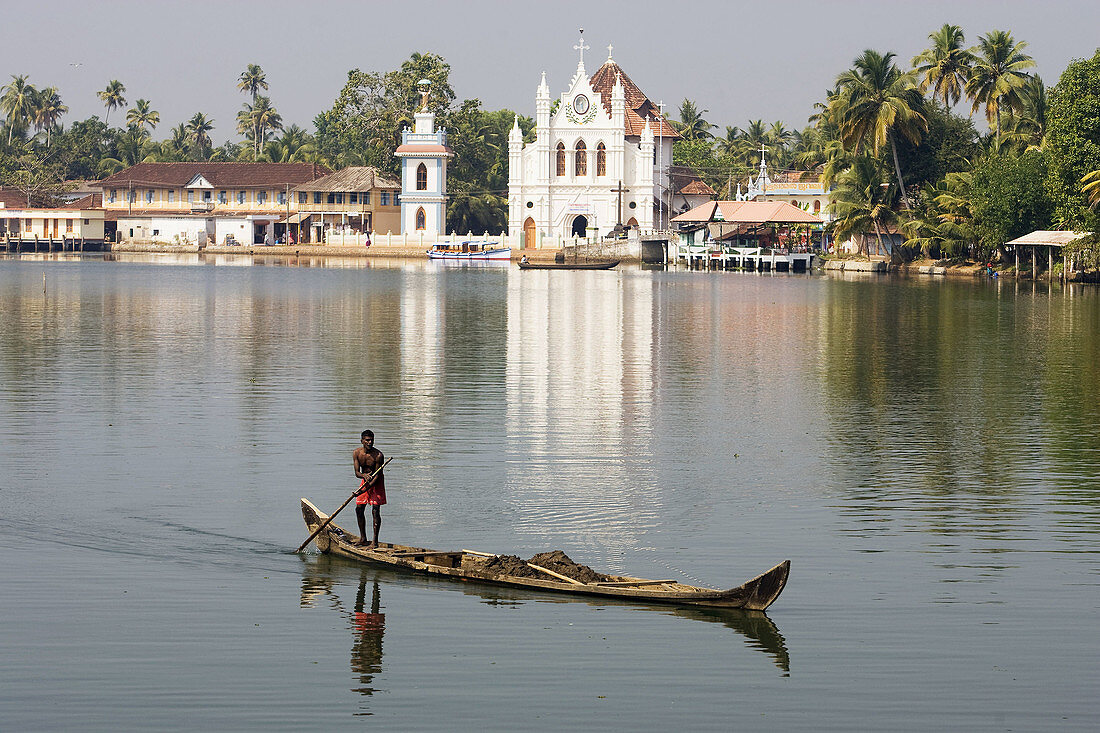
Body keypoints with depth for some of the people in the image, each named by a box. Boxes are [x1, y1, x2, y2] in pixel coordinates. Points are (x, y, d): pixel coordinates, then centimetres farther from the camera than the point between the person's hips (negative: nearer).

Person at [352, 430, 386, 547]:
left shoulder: (378, 455, -24)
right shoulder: (357, 453, -11)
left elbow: (377, 476, -24)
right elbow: (357, 473, -12)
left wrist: (364, 490, -31)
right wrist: (364, 475, -37)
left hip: (377, 482, -5)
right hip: (365, 480, 5)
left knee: (375, 511, -12)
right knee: (359, 509, 6)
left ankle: (375, 541, -9)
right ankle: (363, 539, 19)